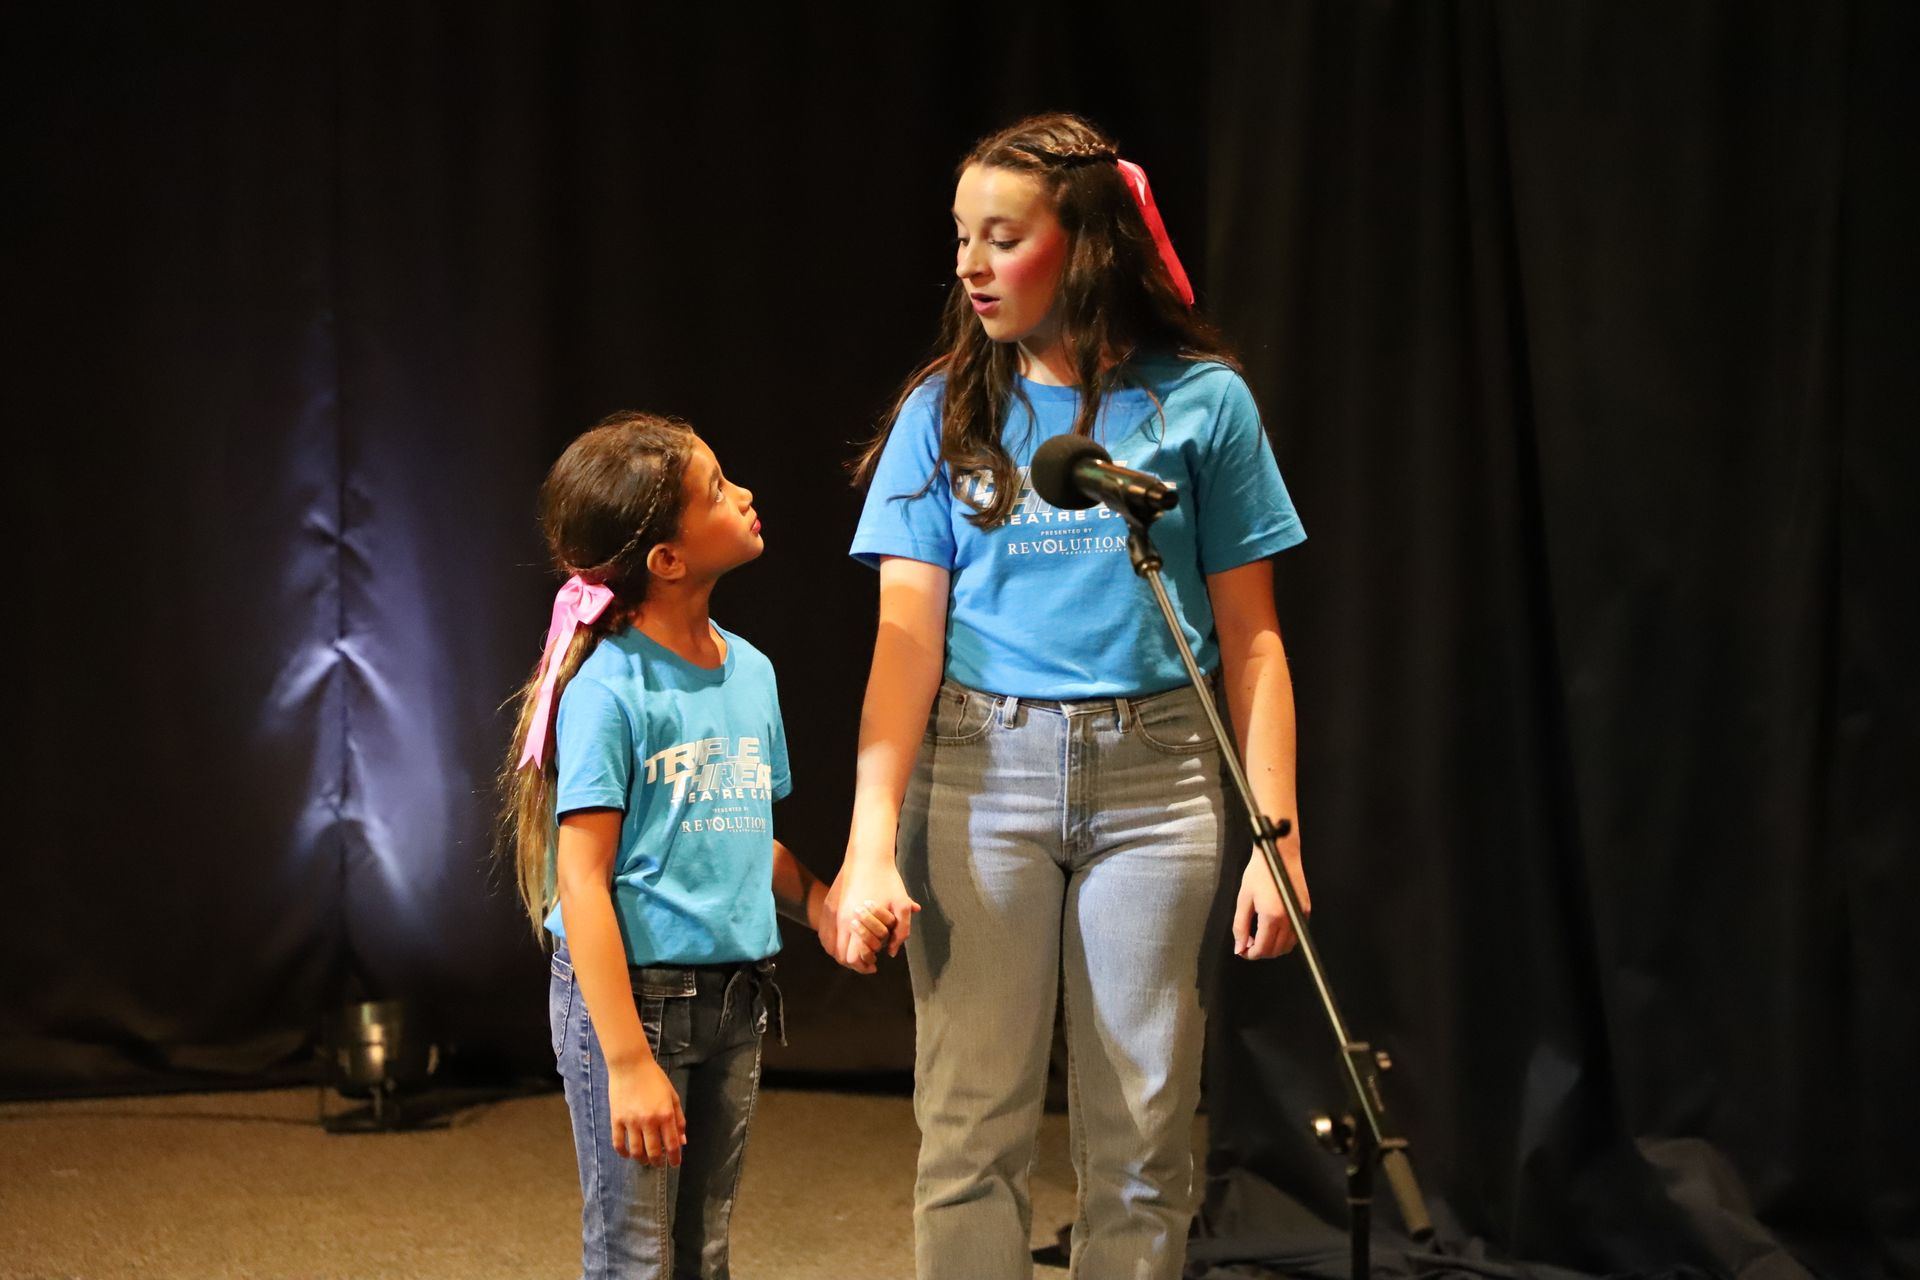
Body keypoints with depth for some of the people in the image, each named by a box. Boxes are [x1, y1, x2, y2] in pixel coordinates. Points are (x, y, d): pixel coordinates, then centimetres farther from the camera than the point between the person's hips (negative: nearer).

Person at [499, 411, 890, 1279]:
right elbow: (582, 881, -17)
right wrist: (628, 1063, -21)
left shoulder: (750, 671, 7)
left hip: (732, 1002, 7)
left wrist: (821, 907, -4)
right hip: (630, 991, -7)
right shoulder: (610, 687, -15)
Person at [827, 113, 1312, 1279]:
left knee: (1143, 1138, 4)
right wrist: (872, 842, -14)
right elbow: (908, 631, -3)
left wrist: (1278, 833, -5)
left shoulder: (1200, 402, 1)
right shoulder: (946, 413, 4)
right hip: (979, 776, 1)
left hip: (1154, 779, -1)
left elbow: (1251, 636, 3)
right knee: (973, 1132, 0)